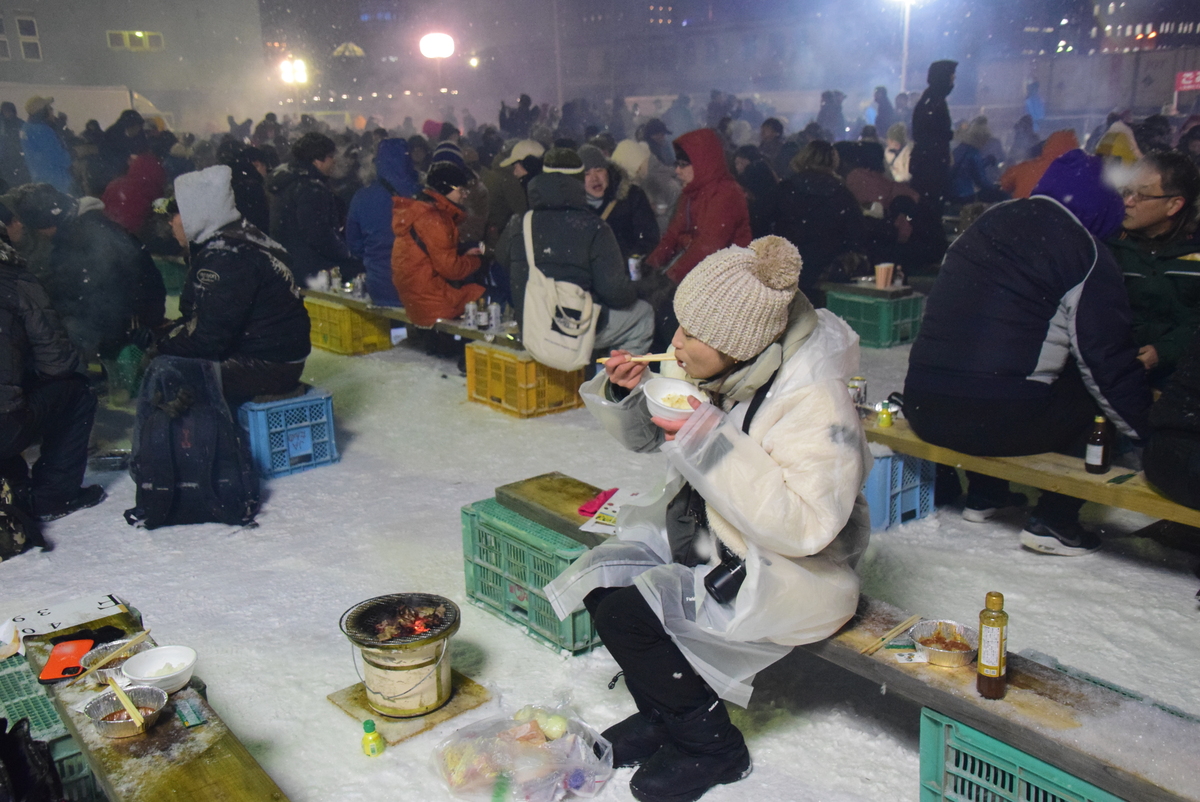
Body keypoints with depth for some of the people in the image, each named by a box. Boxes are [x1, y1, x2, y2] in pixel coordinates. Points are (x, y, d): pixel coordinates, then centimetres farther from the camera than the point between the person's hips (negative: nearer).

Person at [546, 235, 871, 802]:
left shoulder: (815, 403, -27)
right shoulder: (704, 370, -4)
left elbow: (805, 526, -33)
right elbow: (645, 436, 10)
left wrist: (712, 441, -33)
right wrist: (627, 393, -14)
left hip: (784, 571, -8)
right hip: (702, 532, 8)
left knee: (629, 612, -20)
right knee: (601, 579, -7)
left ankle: (711, 745, 6)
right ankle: (662, 714, 16)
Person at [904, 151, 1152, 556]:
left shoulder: (987, 223, 16)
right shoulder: (1086, 253, -2)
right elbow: (1109, 361, -2)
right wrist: (1144, 431, 11)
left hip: (922, 413, 7)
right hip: (999, 421, -6)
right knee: (1093, 395, 15)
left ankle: (983, 494, 38)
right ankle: (1053, 521, 12)